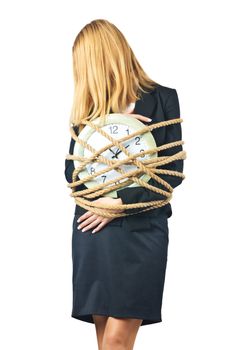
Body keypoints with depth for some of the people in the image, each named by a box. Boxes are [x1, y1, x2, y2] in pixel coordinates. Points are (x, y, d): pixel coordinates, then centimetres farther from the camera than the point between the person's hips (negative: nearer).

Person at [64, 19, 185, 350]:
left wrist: (122, 201, -12)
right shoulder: (89, 106, 13)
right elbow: (71, 170, 8)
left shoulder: (161, 99, 2)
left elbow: (173, 170, -3)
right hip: (93, 229, 4)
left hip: (141, 228, -4)